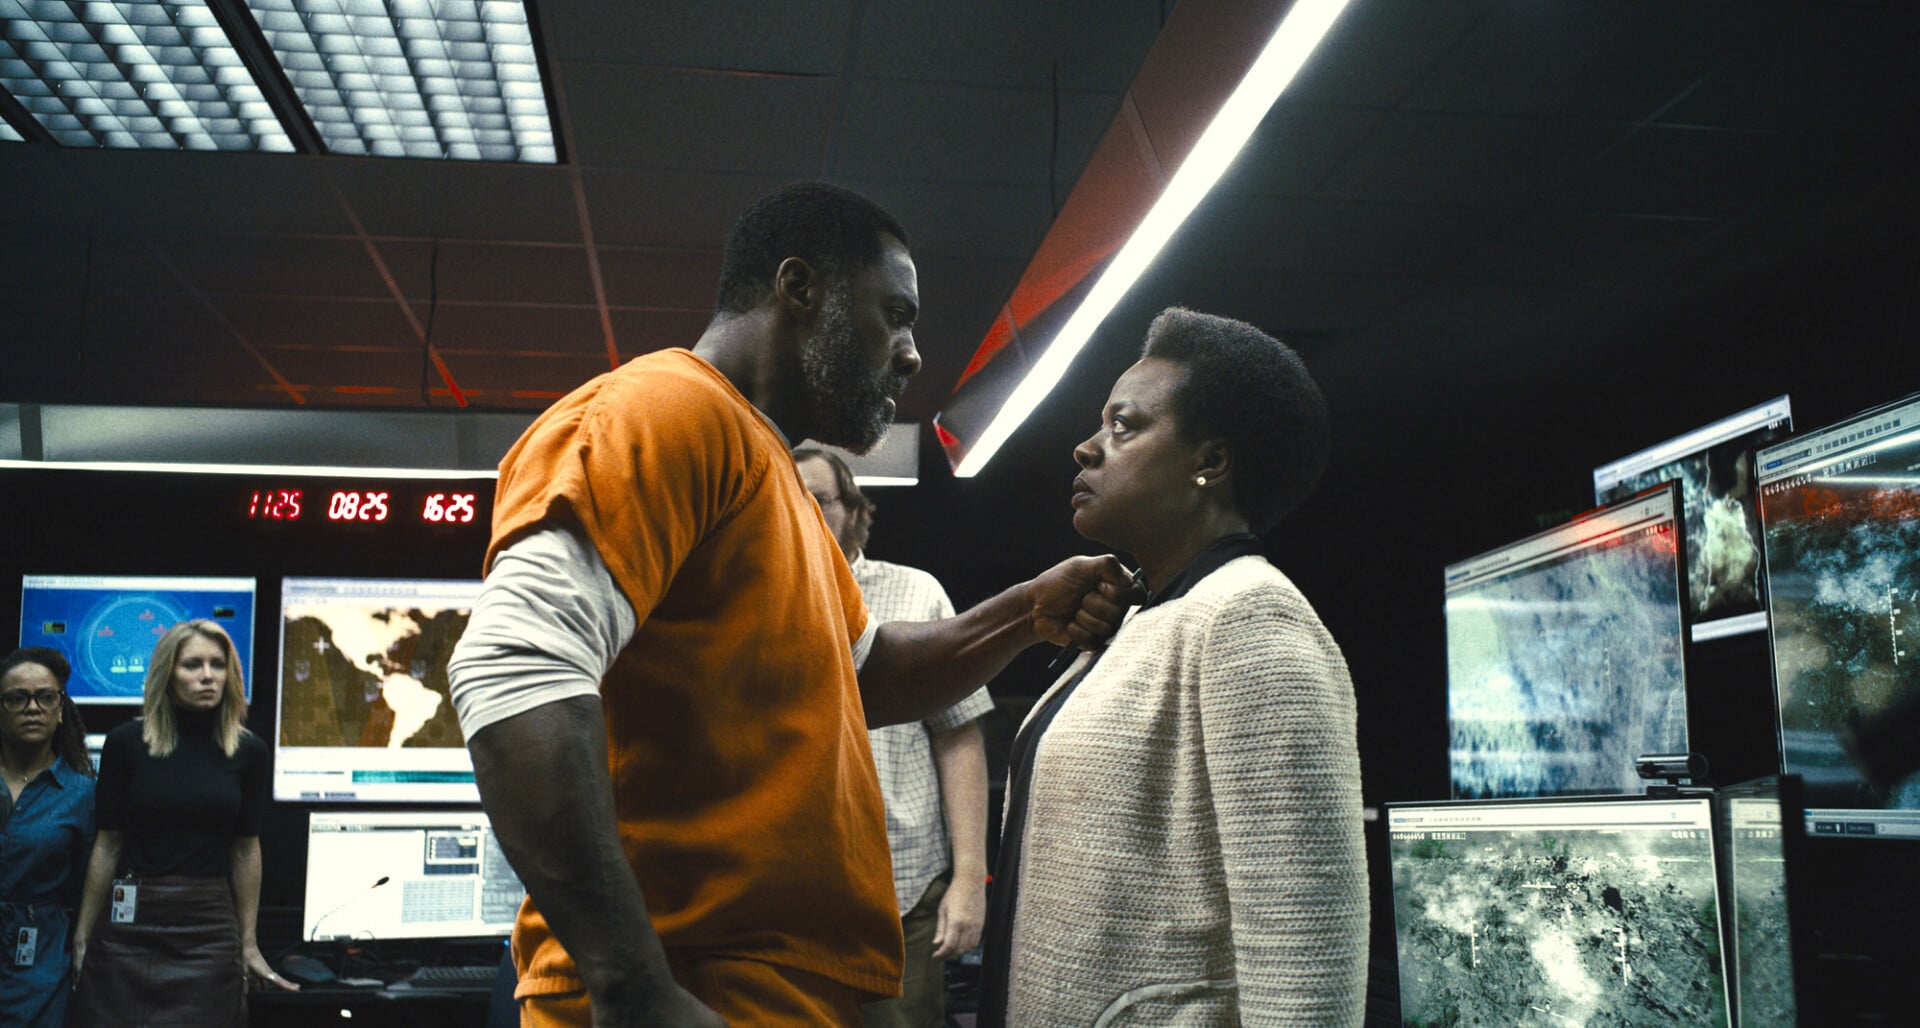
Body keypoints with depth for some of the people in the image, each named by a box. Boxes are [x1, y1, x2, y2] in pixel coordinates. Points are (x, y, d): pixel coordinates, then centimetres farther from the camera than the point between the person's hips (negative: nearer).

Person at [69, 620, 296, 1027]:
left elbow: (246, 849, 6)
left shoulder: (248, 751, 1)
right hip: (130, 923, -1)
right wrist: (82, 938, 3)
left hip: (211, 930, 1)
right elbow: (107, 844, 2)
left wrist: (248, 944, 8)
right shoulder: (126, 743, -2)